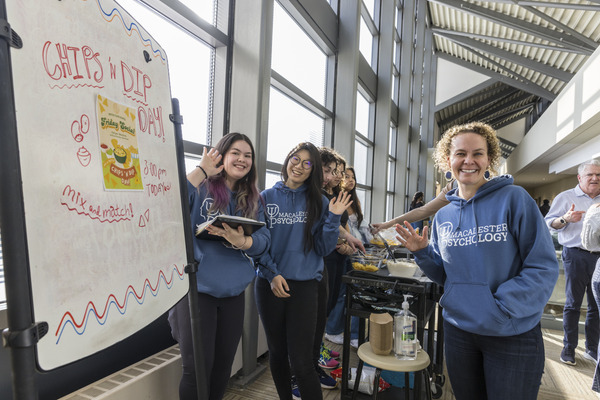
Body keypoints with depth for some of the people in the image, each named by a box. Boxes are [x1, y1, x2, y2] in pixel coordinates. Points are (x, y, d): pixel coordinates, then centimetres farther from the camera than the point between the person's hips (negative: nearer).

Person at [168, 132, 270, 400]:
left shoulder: (252, 200, 10)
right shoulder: (201, 187, -4)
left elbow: (263, 241, -2)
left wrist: (242, 241, -23)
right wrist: (201, 171, -19)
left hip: (233, 292, 5)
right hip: (197, 287, -5)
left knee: (223, 366, 17)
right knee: (198, 368, 1)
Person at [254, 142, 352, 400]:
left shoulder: (319, 203, 2)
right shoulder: (267, 198, 2)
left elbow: (324, 249, 0)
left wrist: (333, 217, -13)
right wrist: (272, 274, -11)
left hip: (304, 286, -1)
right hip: (270, 285, 2)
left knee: (301, 361, -4)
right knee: (277, 352, 18)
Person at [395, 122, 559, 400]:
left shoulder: (514, 199, -11)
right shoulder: (443, 216, 2)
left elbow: (544, 267, -13)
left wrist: (500, 308, -21)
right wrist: (422, 252, -8)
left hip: (513, 335, -4)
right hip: (458, 330, 4)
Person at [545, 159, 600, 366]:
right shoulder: (565, 197, 1)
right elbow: (548, 223, -4)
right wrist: (565, 219, -21)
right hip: (576, 256, -5)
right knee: (573, 304, 2)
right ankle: (569, 347, 13)